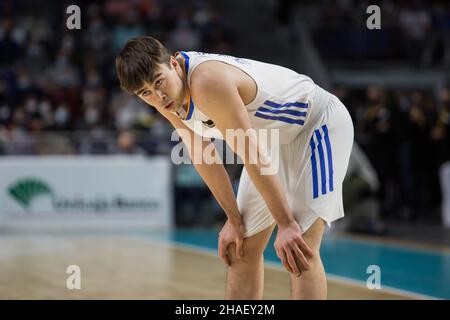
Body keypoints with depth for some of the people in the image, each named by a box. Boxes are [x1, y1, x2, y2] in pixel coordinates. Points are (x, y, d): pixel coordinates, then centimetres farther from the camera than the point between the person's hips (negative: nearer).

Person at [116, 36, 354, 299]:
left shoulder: (206, 82, -35)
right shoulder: (167, 97, -7)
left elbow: (253, 156, -32)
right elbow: (203, 157, 2)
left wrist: (285, 224, -28)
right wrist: (234, 219, 2)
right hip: (275, 138, 9)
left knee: (298, 250, -19)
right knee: (241, 249, 7)